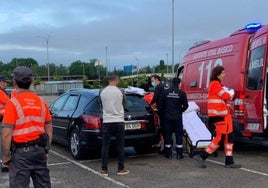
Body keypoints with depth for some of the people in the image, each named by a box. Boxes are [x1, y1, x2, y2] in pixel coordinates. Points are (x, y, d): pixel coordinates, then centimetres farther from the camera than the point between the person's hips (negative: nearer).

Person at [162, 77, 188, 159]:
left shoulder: (166, 92, -1)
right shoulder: (181, 93, -5)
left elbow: (162, 103, 0)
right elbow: (185, 105, 0)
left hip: (167, 117, 2)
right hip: (177, 117, -1)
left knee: (168, 134, 8)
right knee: (179, 134, 6)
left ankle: (168, 153, 10)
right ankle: (179, 154, 6)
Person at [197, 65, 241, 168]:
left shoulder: (218, 84, 20)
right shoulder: (215, 84, -12)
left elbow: (224, 97, 15)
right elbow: (226, 96, -17)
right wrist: (230, 95, 4)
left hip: (224, 114, 10)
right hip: (218, 116, -10)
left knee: (229, 137, 8)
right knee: (220, 137, -7)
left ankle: (229, 161, 12)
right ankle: (202, 156, 1)